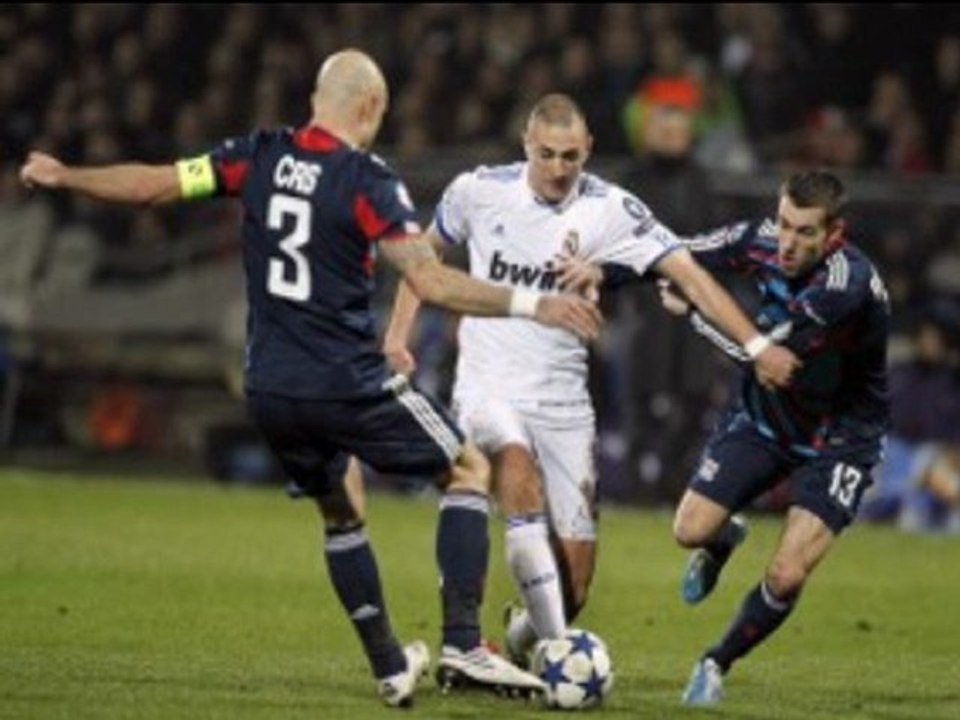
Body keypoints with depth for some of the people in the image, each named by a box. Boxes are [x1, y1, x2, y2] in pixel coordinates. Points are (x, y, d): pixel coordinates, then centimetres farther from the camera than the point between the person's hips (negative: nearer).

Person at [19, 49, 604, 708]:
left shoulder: (258, 157, 2)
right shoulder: (368, 180, -11)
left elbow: (151, 183, 7)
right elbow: (430, 280, -20)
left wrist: (61, 176, 22)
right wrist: (531, 305, -18)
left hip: (270, 392, 5)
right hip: (349, 384, -5)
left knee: (340, 512, 28)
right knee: (470, 470, 12)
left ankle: (390, 666, 27)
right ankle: (463, 643, -1)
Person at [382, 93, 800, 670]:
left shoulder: (611, 211, -9)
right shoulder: (480, 191, -5)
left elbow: (689, 275, -14)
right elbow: (426, 251, 15)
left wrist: (757, 345, -24)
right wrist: (399, 332, 9)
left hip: (563, 400, 1)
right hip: (489, 386, -1)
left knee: (575, 577, -1)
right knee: (519, 473, -35)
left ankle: (523, 638, 34)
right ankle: (555, 645, -35)